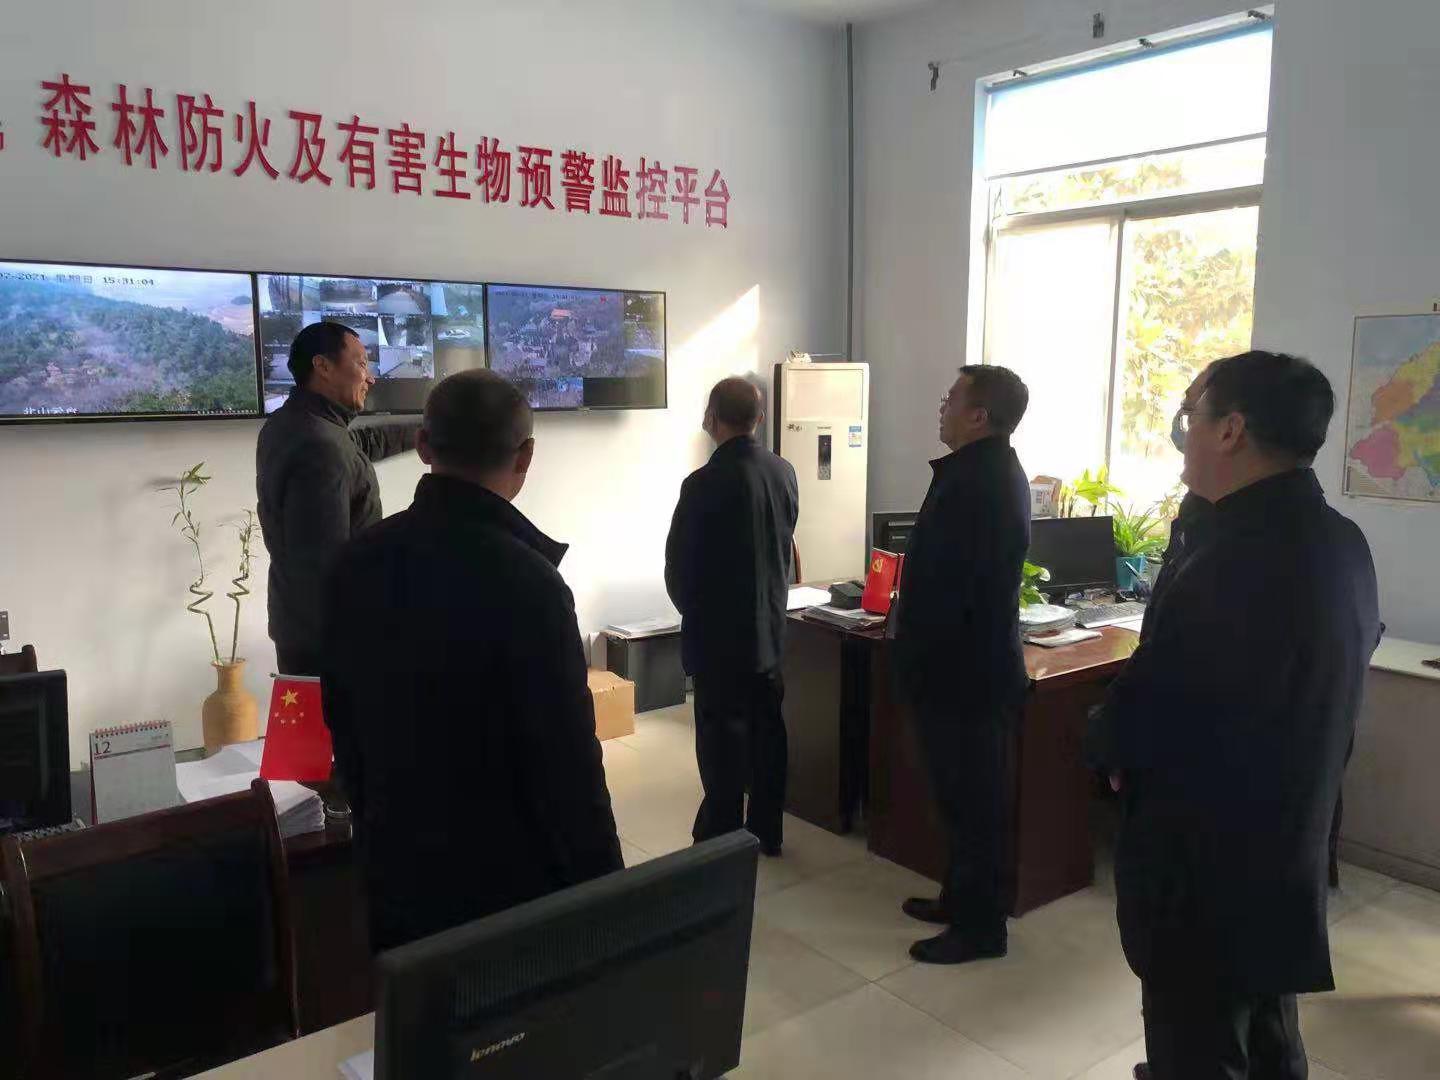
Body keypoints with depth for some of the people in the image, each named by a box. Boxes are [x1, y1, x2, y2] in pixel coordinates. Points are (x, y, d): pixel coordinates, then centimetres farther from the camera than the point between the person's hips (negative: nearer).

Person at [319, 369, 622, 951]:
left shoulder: (355, 564, -3)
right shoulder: (527, 582, -25)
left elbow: (342, 723, 7)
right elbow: (567, 759, -21)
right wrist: (603, 889, -8)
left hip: (396, 872, 6)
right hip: (512, 884, -6)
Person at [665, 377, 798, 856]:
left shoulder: (704, 484, -19)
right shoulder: (784, 472, 0)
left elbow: (678, 566, -12)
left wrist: (693, 609, 7)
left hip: (717, 634, -6)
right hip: (770, 627, 6)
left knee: (723, 738, 3)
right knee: (767, 730, 14)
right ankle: (767, 831, 26)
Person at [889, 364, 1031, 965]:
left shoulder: (974, 483, -24)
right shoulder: (996, 472, 10)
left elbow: (943, 589, -25)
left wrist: (912, 662, -15)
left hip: (964, 669, -10)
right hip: (976, 660, 10)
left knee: (972, 800, 3)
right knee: (968, 794, 20)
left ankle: (980, 926, 17)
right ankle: (963, 898, 34)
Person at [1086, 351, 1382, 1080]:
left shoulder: (1235, 560, -29)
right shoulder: (1342, 544, 1)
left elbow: (1137, 716, -24)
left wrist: (1113, 750, -1)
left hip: (1205, 872, -9)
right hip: (1286, 854, 9)